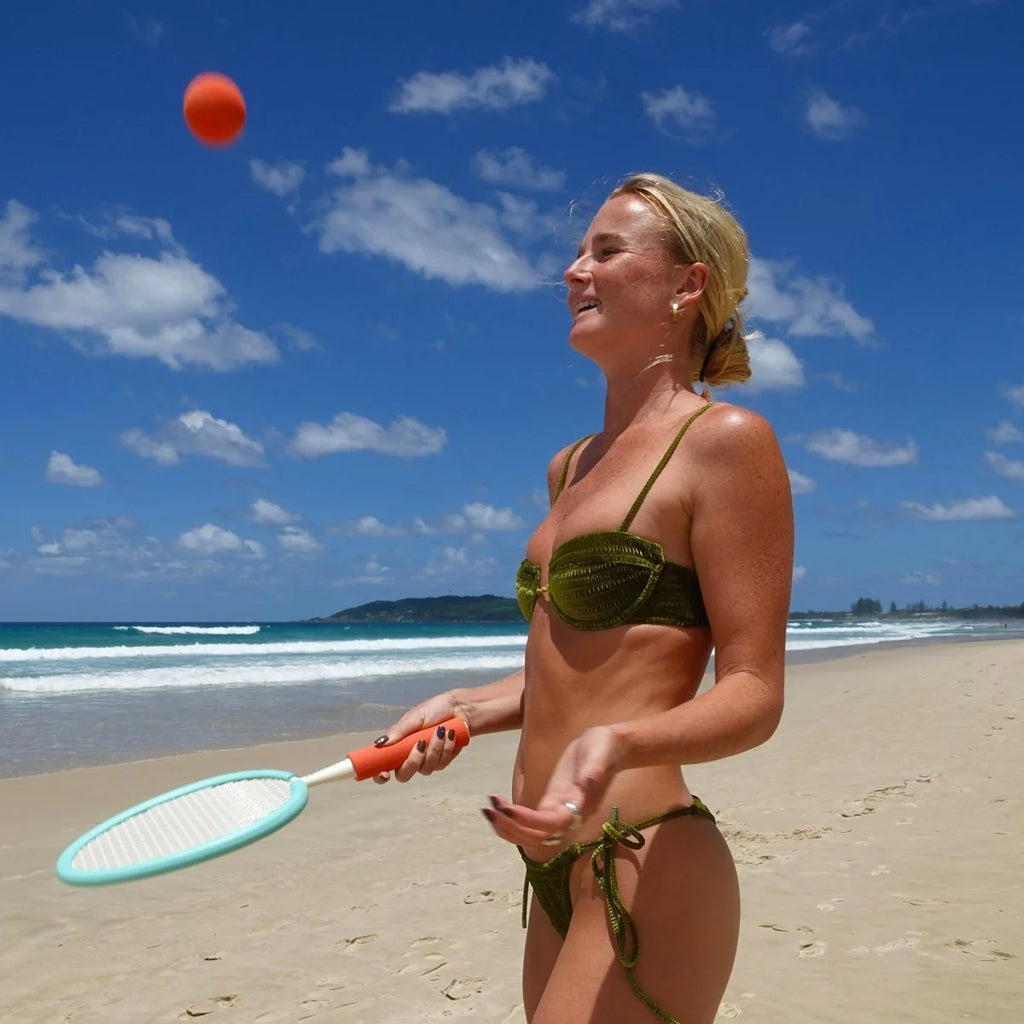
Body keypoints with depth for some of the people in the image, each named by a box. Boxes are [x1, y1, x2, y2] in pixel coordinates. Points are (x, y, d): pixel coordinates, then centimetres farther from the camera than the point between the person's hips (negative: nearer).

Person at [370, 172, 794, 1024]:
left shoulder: (727, 440, -11)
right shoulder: (573, 467, 14)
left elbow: (753, 695, -14)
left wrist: (617, 745, -31)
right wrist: (462, 709, 7)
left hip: (647, 879, -8)